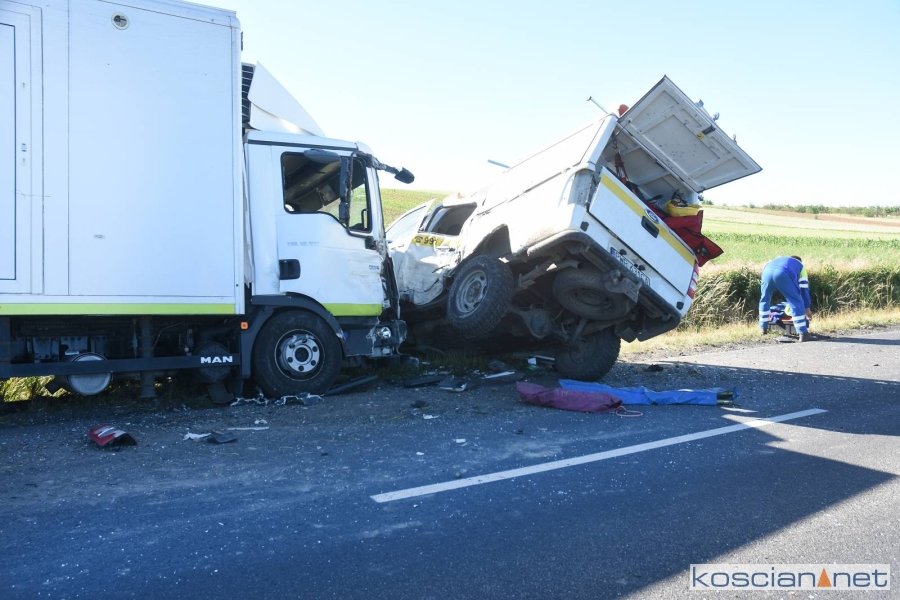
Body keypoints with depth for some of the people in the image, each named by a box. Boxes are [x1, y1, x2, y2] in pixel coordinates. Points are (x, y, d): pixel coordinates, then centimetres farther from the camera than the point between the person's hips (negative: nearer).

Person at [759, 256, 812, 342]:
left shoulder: (778, 259, 48)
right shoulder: (800, 266, 37)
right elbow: (804, 289, 31)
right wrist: (807, 308, 38)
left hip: (767, 271, 4)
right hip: (783, 274, -4)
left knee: (764, 299, 25)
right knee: (796, 302, 5)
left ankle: (763, 328, 34)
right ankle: (803, 333, 1)